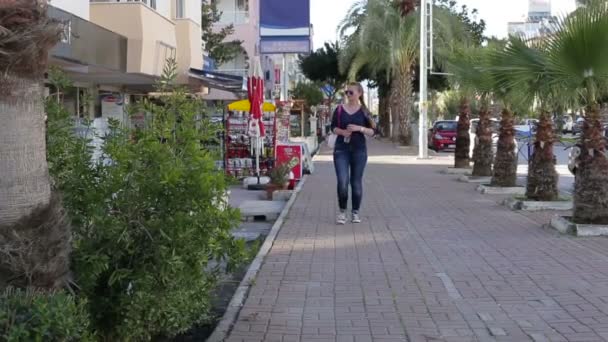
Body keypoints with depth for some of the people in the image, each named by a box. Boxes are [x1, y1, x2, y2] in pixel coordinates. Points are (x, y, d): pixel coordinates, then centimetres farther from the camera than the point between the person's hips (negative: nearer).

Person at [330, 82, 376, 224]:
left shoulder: (364, 111, 2)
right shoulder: (339, 109, 4)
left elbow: (372, 132, 2)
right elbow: (333, 127, 10)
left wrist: (359, 128, -15)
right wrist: (341, 131, -11)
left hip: (359, 149, 0)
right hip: (341, 149, 0)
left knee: (356, 182, 4)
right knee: (342, 181, -11)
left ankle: (356, 212, 16)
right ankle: (342, 211, 4)